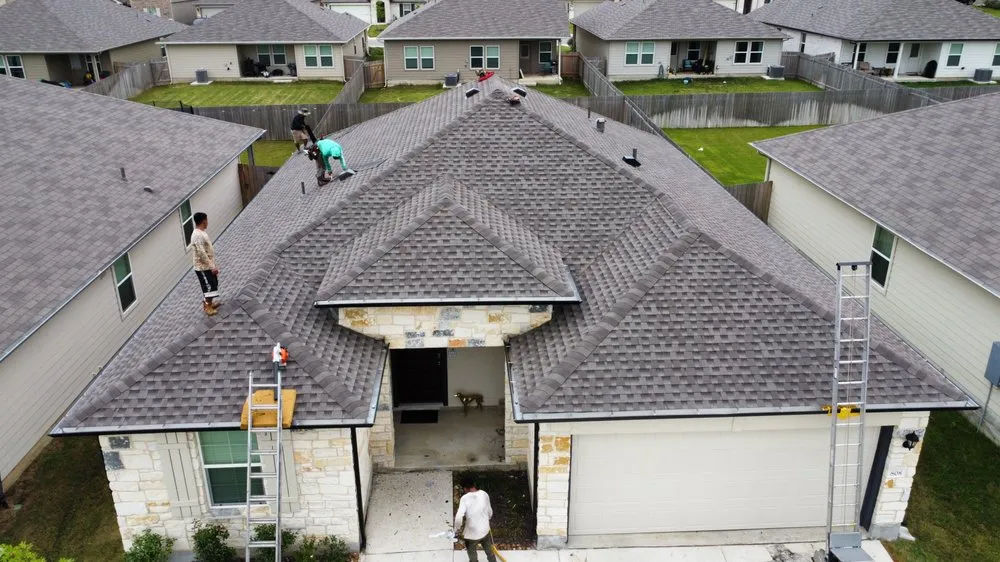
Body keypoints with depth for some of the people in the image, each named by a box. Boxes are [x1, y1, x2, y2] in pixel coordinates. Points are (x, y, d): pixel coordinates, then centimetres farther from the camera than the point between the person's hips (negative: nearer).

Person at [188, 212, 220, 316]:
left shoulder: (202, 233, 8)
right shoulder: (198, 236, -24)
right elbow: (202, 254, -26)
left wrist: (213, 265, 20)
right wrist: (212, 267, -23)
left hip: (207, 266, 10)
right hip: (203, 267, -10)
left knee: (213, 285, 19)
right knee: (209, 286, 0)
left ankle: (208, 303, 33)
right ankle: (208, 307, 11)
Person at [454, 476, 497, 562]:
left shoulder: (465, 498, -21)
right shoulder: (484, 494, -7)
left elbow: (459, 517, -29)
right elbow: (490, 512, 5)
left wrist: (456, 530, -11)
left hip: (471, 533, -4)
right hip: (485, 530, 4)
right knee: (490, 553, 29)